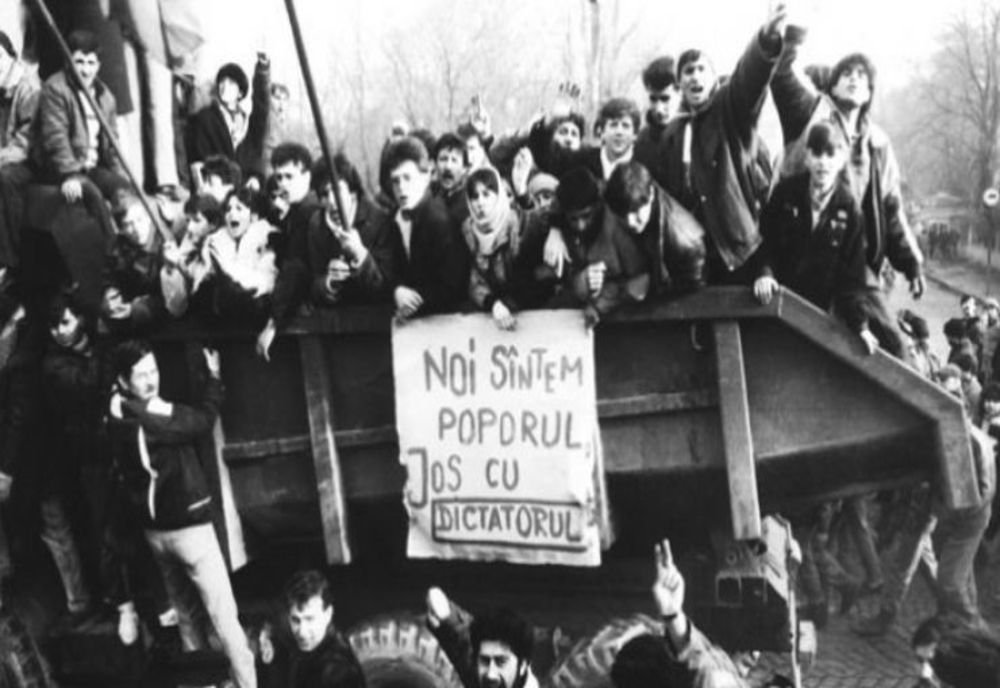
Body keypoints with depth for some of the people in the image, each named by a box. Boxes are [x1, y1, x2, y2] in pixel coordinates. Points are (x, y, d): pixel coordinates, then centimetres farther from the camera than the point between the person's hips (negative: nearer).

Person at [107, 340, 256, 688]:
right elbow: (203, 420, -14)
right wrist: (213, 376, -3)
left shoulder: (117, 413, -2)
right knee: (223, 613, -2)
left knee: (186, 613, 20)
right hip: (189, 526, -8)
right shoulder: (154, 417, -25)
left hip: (154, 528, 8)